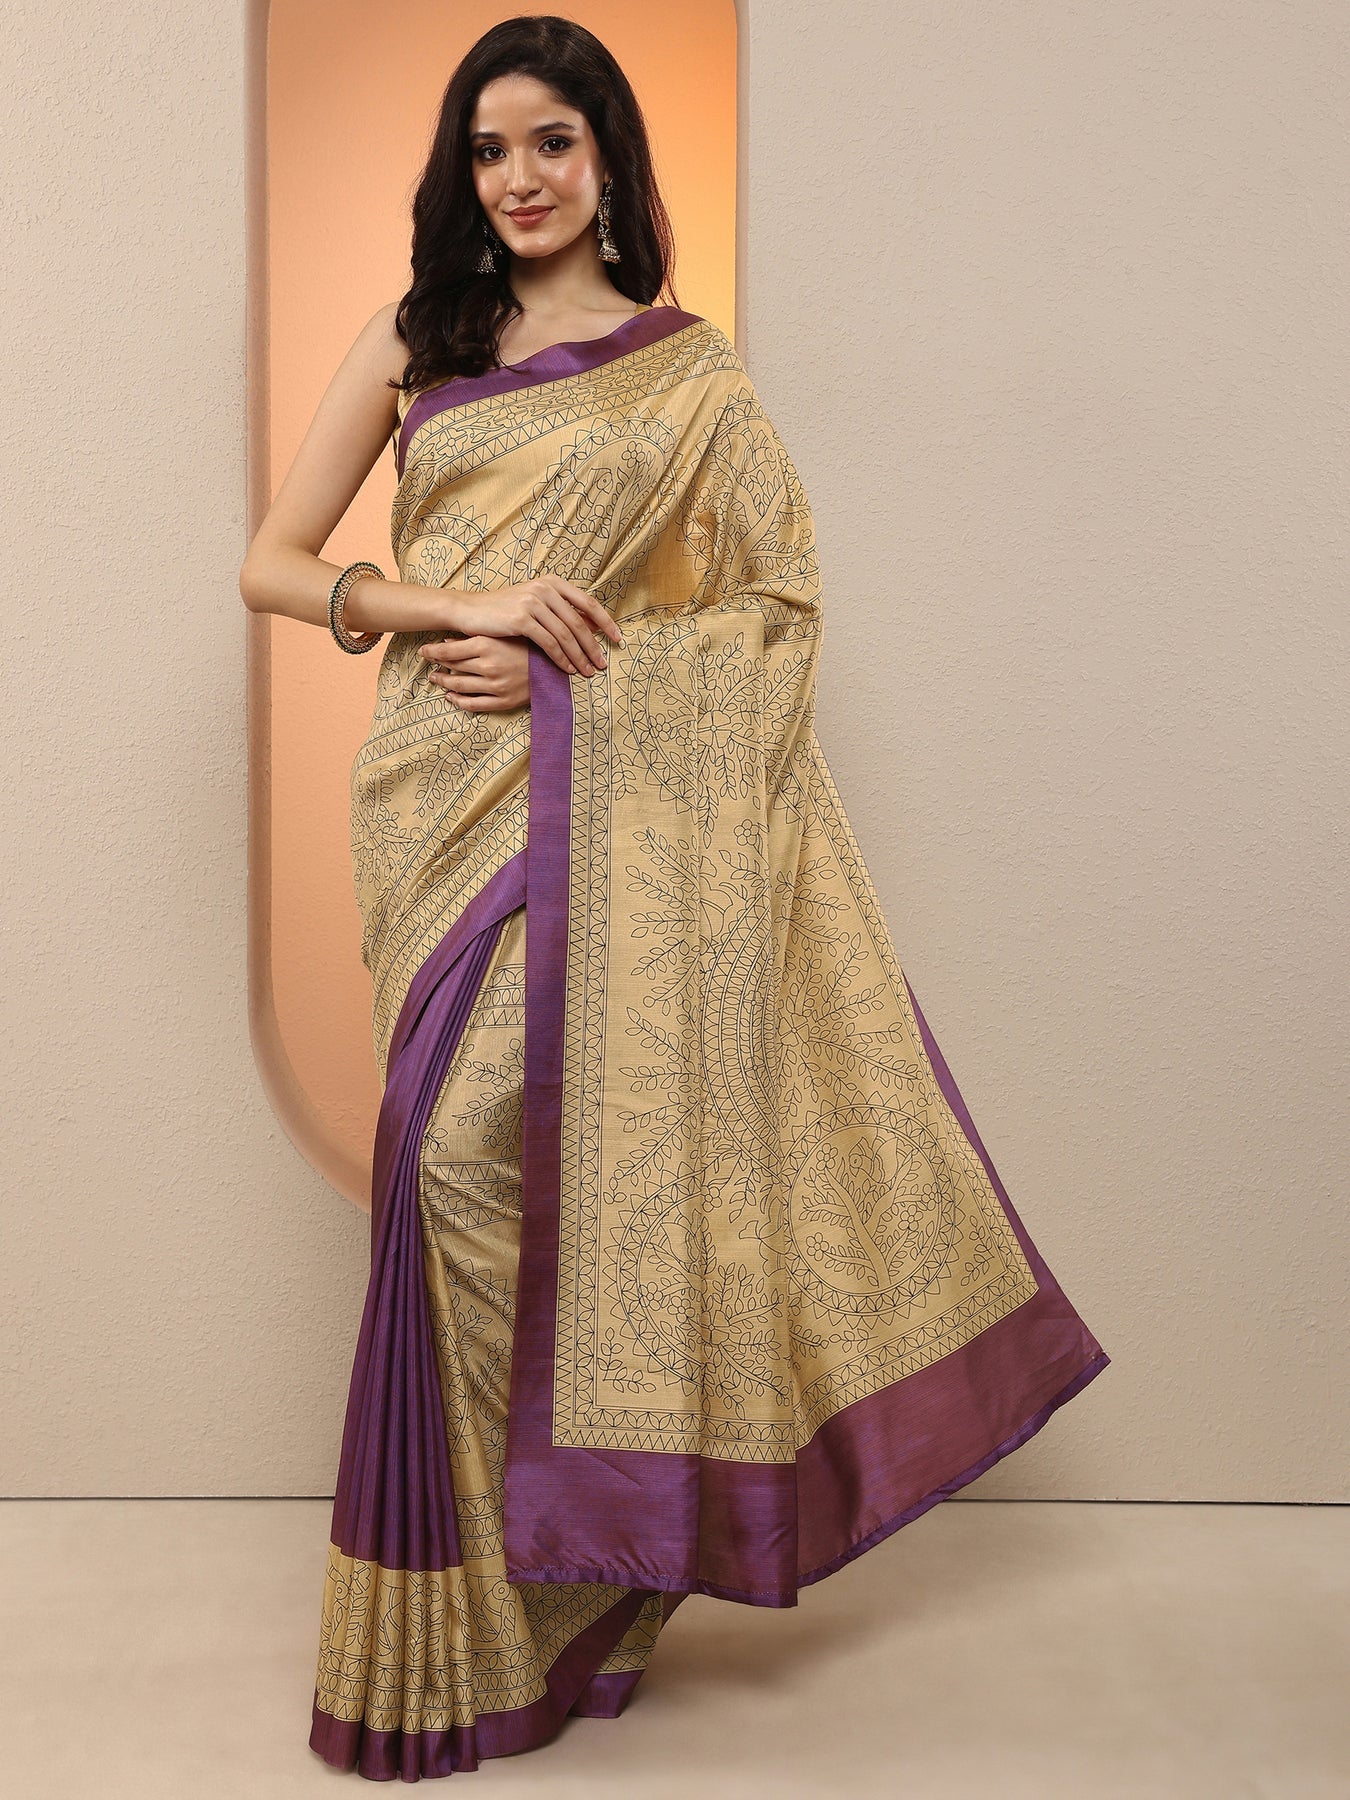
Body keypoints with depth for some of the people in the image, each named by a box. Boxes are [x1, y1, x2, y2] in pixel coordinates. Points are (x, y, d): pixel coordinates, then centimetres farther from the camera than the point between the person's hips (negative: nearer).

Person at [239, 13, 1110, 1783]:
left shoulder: (694, 372, 8)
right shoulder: (410, 347, 13)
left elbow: (781, 606, 3)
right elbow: (275, 564, 8)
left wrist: (572, 663, -10)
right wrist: (464, 604, -8)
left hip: (620, 804, -2)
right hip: (445, 799, 2)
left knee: (595, 1140, -6)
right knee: (468, 1154, -1)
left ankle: (567, 1586, 12)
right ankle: (479, 1603, 15)